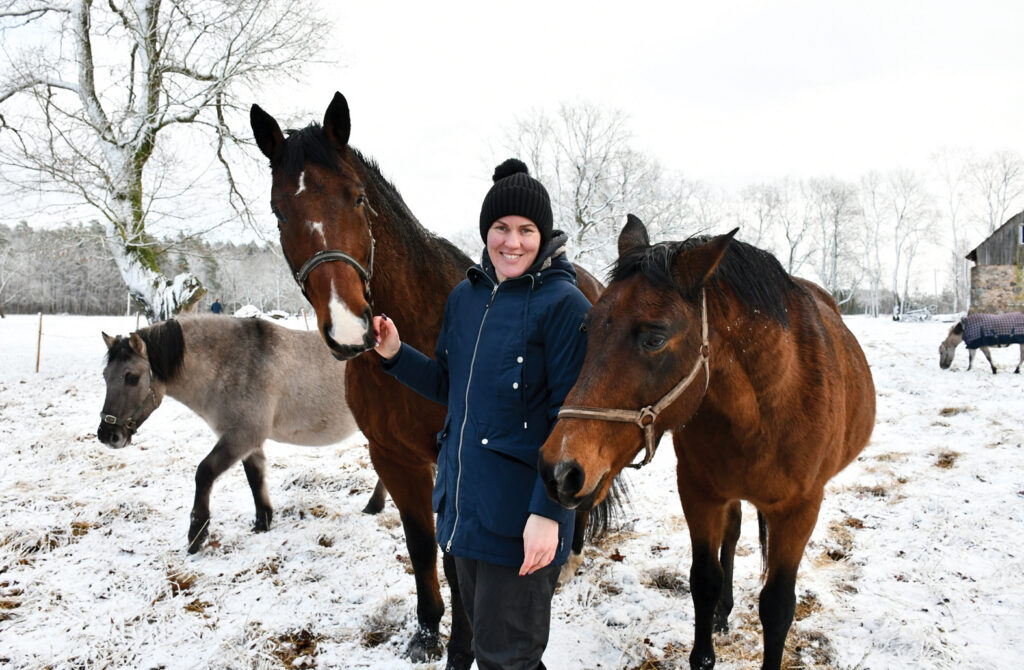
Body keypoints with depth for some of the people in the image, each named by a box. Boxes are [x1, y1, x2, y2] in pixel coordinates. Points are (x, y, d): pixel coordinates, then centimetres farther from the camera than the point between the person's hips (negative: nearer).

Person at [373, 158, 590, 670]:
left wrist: (549, 512, -21)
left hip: (521, 516, -7)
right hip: (462, 503, 7)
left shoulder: (565, 305, -14)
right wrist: (396, 355, 0)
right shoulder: (465, 297, 7)